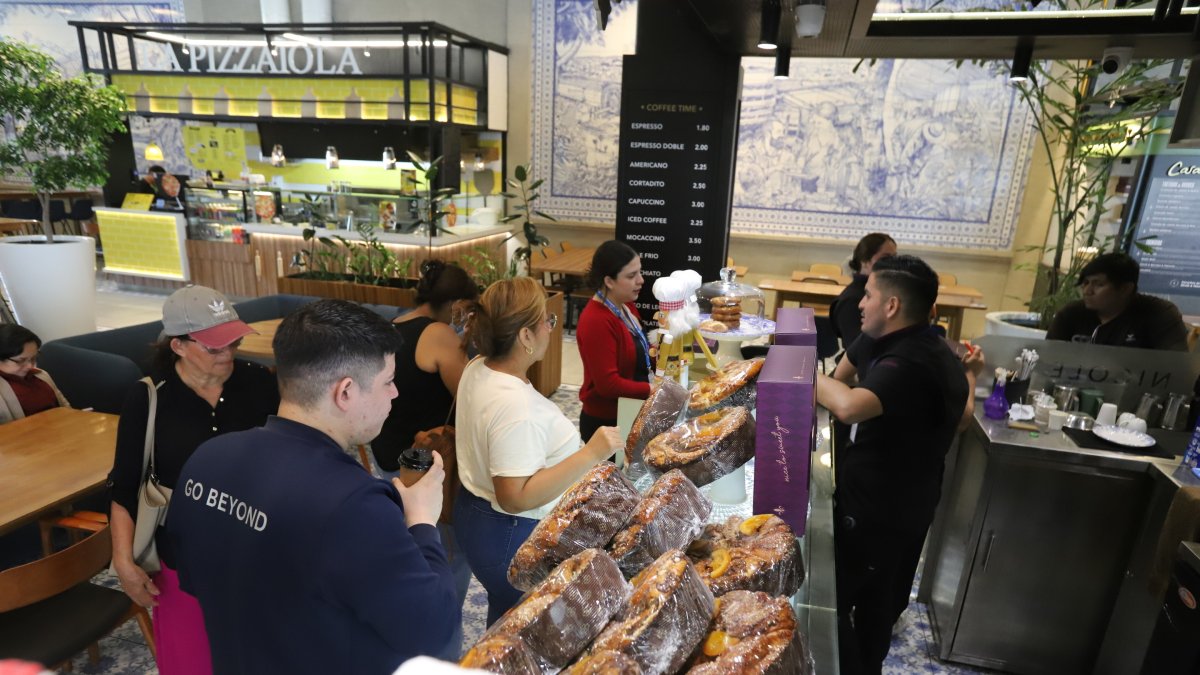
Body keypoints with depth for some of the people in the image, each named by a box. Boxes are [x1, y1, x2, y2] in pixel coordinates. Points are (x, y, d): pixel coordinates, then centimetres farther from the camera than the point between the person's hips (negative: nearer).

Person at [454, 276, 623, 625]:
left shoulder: (478, 368, -5)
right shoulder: (515, 406, -34)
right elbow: (516, 498, -33)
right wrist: (590, 454, -33)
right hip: (512, 538, -9)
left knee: (504, 617, 31)